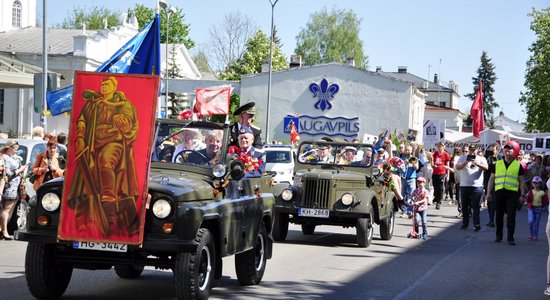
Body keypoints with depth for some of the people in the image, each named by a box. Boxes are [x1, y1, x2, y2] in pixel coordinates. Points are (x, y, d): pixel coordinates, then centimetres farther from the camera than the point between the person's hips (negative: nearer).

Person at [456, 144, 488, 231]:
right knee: (465, 206, 9)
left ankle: (477, 224, -11)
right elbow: (457, 167, -3)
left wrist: (477, 164, -25)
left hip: (477, 186, -2)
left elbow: (486, 168, -8)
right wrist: (465, 162, -21)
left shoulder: (481, 159, 7)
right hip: (464, 185, 2)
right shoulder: (463, 158, 10)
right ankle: (465, 224, 17)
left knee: (475, 206, -7)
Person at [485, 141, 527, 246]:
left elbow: (521, 181, 9)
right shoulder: (497, 164, 9)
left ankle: (510, 238, 0)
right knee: (499, 215, 9)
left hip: (512, 193, -2)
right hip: (499, 192, 2)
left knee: (511, 216, -4)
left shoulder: (518, 165, 6)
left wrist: (522, 195, 2)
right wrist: (488, 193, 6)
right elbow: (491, 179, 12)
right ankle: (499, 236, 20)